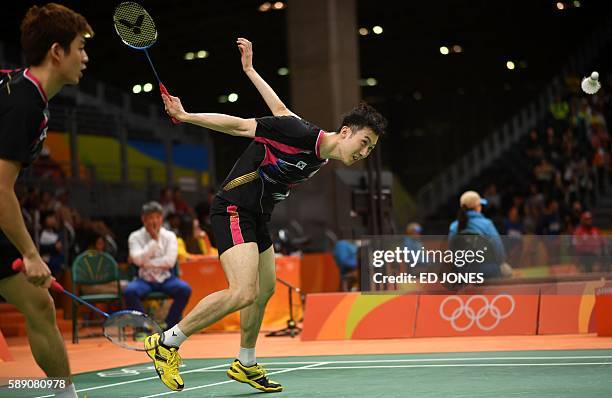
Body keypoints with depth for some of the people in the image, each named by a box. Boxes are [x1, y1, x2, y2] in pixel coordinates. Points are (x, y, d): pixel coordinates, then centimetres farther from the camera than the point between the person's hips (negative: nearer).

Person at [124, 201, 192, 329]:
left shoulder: (169, 236, 1)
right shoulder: (135, 237, -2)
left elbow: (170, 261, -13)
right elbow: (138, 259, -18)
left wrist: (145, 262, -15)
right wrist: (154, 240, -16)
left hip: (165, 279, 1)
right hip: (144, 279, -1)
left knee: (185, 289, -28)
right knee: (129, 291, -33)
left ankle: (170, 325, -8)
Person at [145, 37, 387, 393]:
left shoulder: (321, 158, 8)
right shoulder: (300, 133, -20)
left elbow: (280, 110, 19)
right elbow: (241, 125, -15)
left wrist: (250, 70, 23)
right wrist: (185, 116, -11)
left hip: (257, 218, 10)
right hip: (234, 210, -10)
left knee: (266, 288, 18)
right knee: (244, 292, -23)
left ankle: (246, 364, 35)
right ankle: (167, 343, -12)